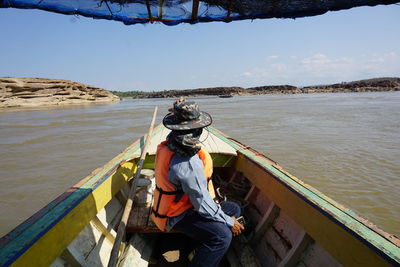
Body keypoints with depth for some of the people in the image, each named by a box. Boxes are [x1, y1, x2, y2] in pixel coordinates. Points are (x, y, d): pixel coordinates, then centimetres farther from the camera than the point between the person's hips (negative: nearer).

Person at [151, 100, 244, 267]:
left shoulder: (169, 144, -7)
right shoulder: (187, 165, -34)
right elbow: (203, 204, -26)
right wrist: (229, 222, -12)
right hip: (177, 217, -10)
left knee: (234, 209, 9)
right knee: (223, 235, -31)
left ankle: (202, 248, 11)